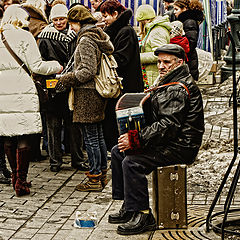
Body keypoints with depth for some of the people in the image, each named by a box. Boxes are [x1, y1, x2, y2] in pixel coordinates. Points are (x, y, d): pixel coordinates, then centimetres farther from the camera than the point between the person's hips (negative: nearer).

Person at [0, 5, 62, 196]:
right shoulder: (24, 36, -3)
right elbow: (36, 66, -5)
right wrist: (56, 66, 10)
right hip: (22, 93, -5)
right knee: (25, 137, -2)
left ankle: (15, 176, 20)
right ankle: (21, 181, -3)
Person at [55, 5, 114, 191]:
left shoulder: (86, 40, -16)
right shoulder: (100, 37, 12)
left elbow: (88, 71, -21)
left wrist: (66, 80, -11)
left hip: (87, 95, -10)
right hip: (98, 93, 10)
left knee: (90, 138, -4)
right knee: (98, 136, 15)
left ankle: (94, 180, 1)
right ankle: (102, 174, 23)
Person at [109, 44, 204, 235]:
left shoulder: (177, 90, -19)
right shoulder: (166, 83, 16)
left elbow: (168, 125, -26)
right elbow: (156, 119, 21)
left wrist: (136, 140, -24)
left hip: (180, 148, -11)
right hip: (168, 142, 11)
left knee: (132, 162, -24)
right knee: (118, 152, 10)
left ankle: (143, 216, -16)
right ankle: (128, 207, 12)